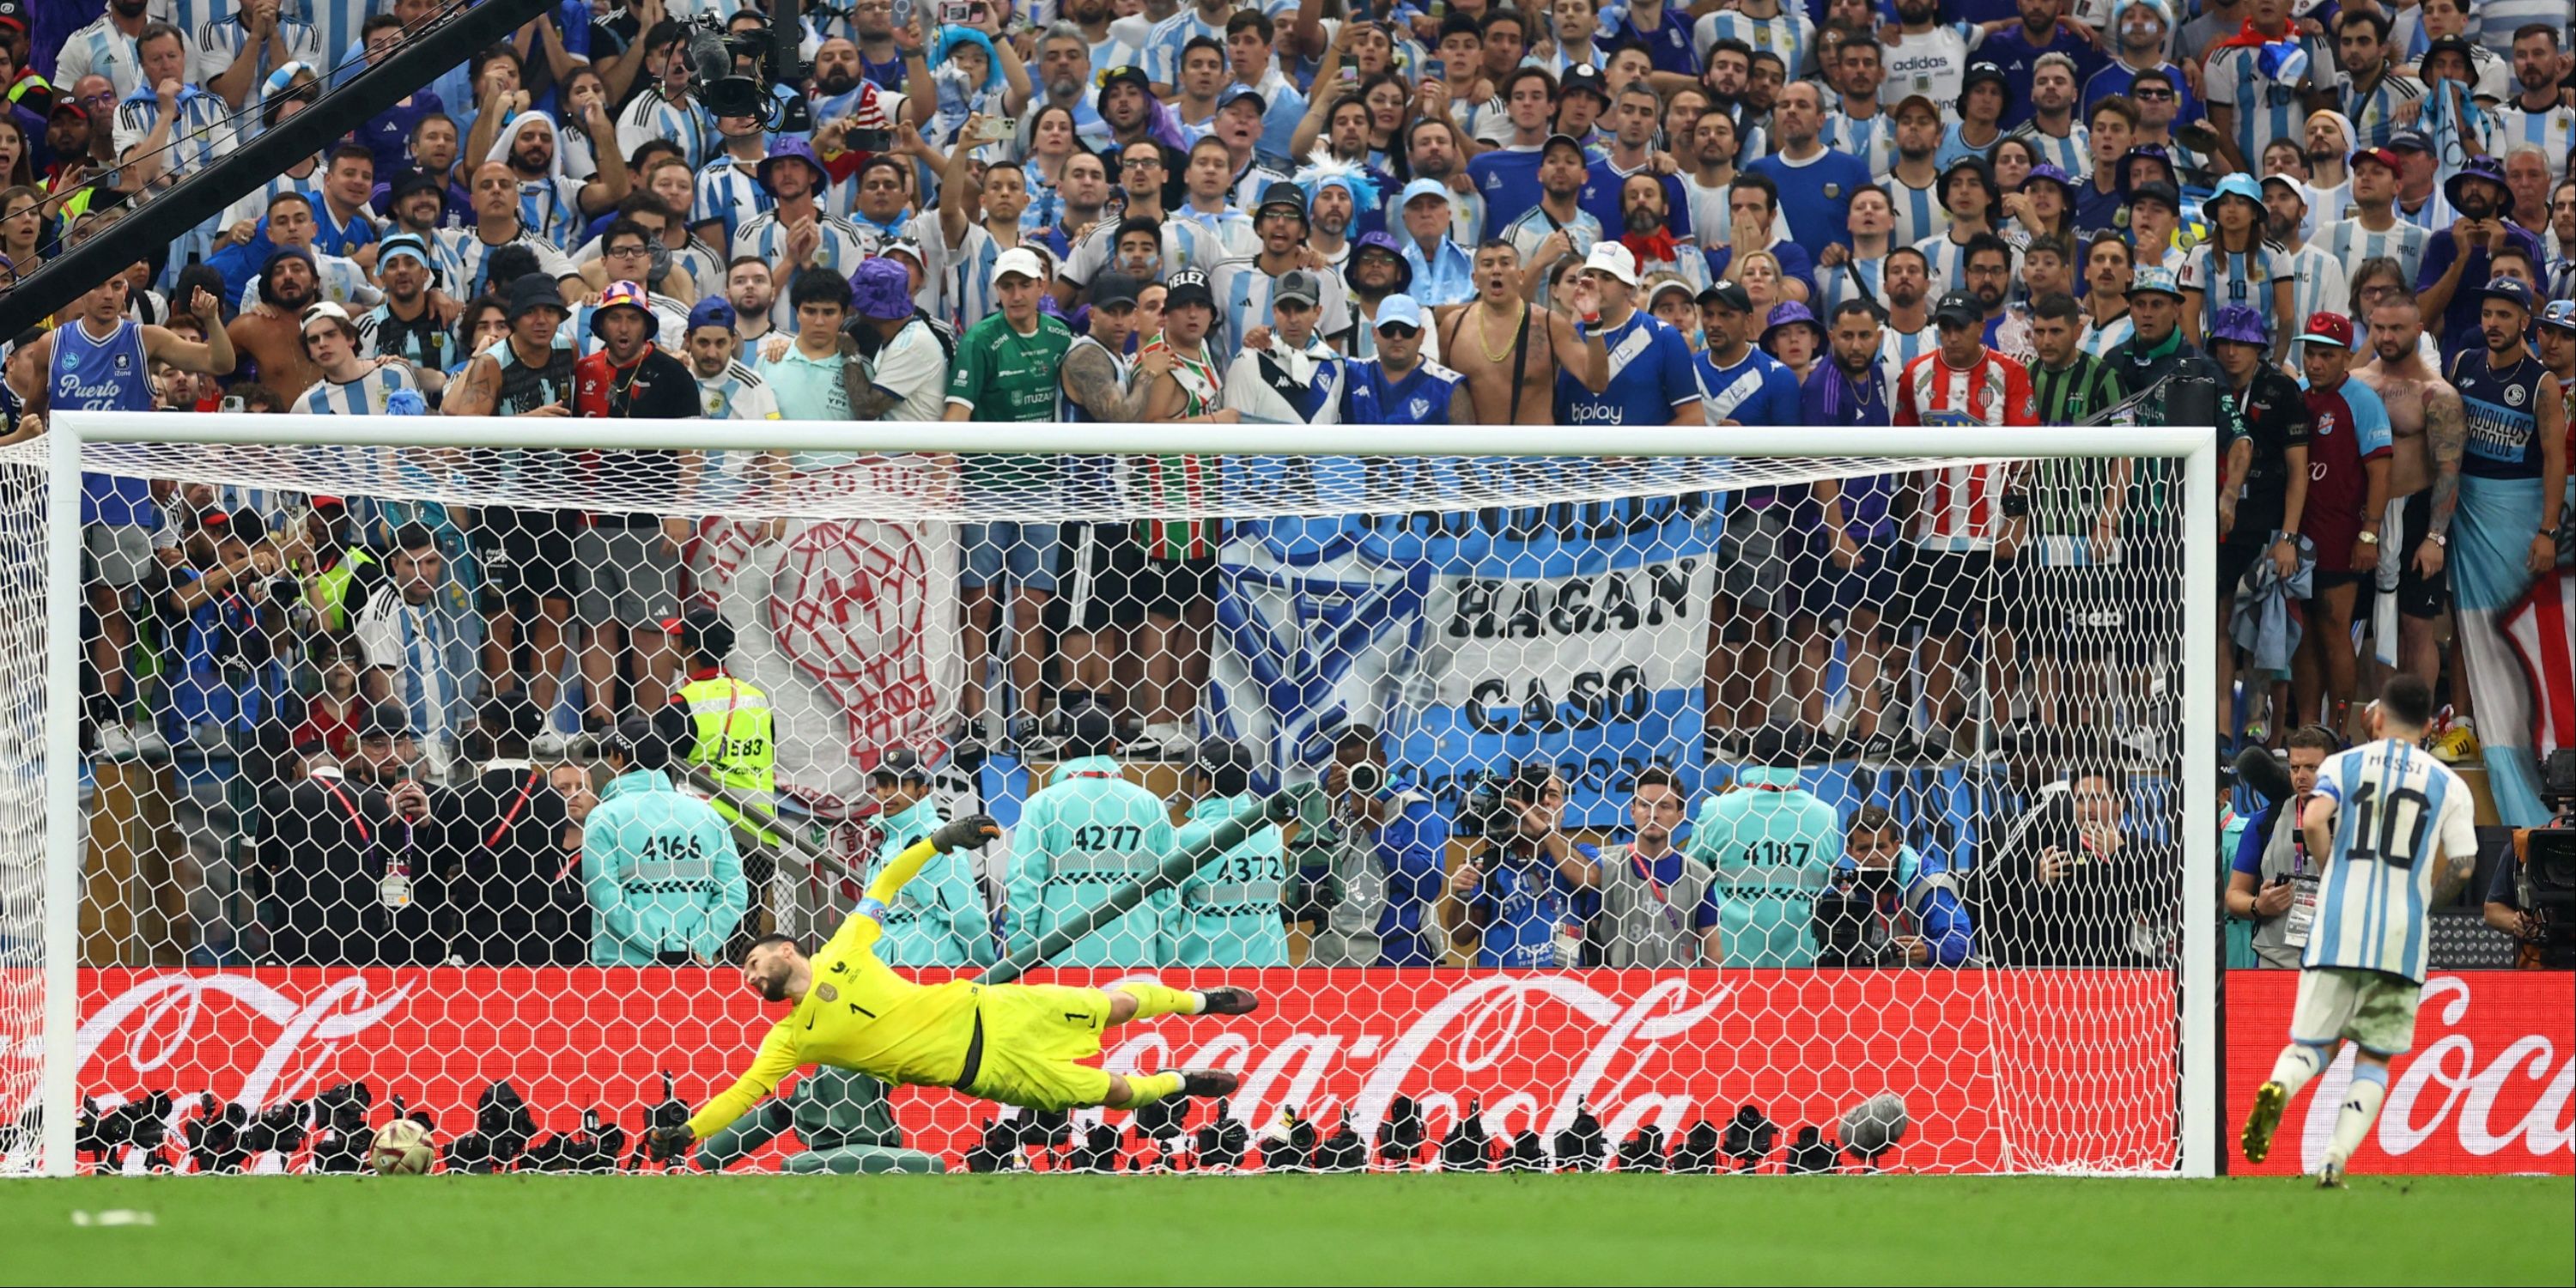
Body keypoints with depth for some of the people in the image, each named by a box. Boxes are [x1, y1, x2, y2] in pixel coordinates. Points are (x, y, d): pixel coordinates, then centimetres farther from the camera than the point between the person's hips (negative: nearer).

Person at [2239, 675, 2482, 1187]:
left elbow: (2313, 823, -10)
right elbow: (2462, 867, 3)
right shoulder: (2449, 785, 9)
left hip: (2337, 929, 0)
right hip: (2404, 937, 0)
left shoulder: (2343, 766, 7)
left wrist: (2335, 869, 9)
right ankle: (2335, 1159, -9)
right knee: (2373, 1058, 10)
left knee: (2312, 1045, 11)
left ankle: (2278, 1088, -24)